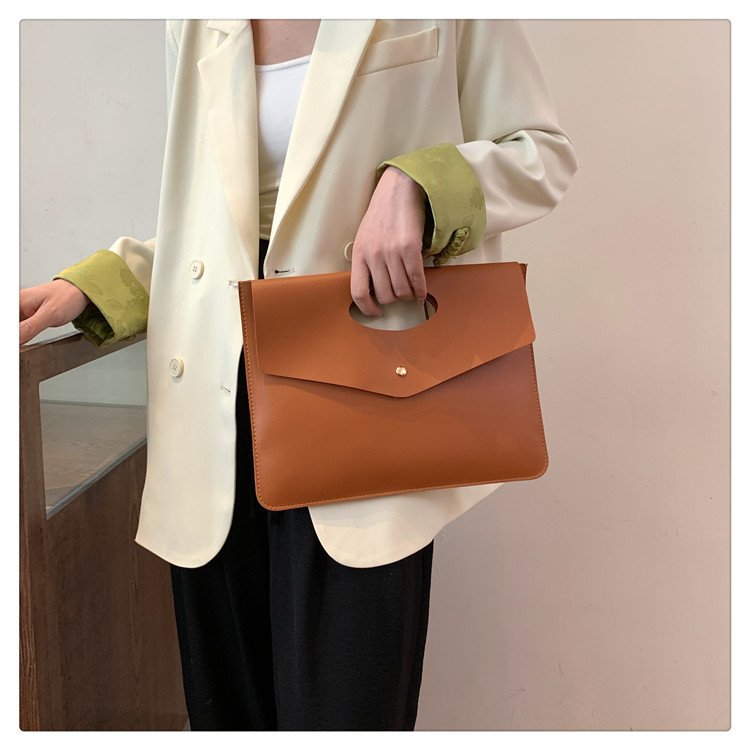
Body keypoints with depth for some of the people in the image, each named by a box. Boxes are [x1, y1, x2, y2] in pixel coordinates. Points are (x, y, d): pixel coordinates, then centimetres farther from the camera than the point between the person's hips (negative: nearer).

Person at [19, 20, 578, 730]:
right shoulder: (196, 28, 16)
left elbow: (542, 148, 5)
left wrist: (414, 186, -14)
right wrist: (89, 287, 8)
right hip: (213, 409, 5)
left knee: (344, 706, -2)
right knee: (229, 704, 12)